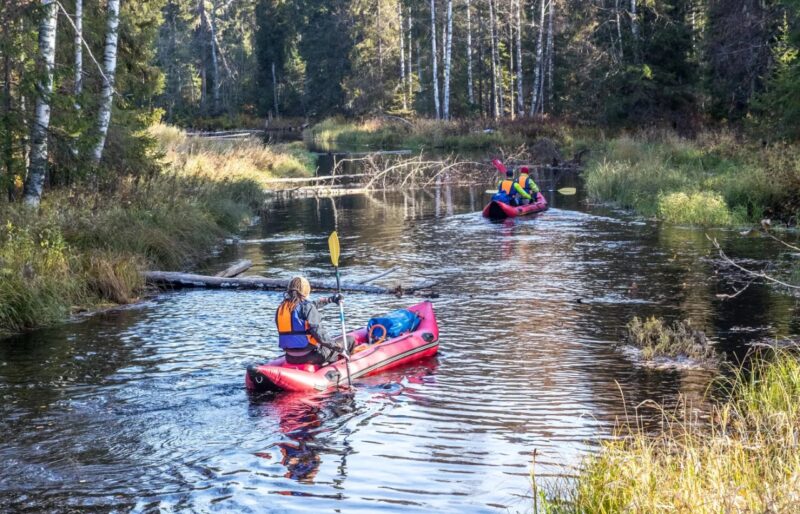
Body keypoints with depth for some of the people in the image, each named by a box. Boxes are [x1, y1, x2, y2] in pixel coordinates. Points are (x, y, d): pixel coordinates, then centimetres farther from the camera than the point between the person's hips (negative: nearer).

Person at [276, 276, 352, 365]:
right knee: (349, 339, 7)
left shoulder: (281, 308, 7)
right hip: (311, 357, -7)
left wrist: (330, 299, 27)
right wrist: (334, 345, -13)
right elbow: (318, 332, -24)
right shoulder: (308, 307, -15)